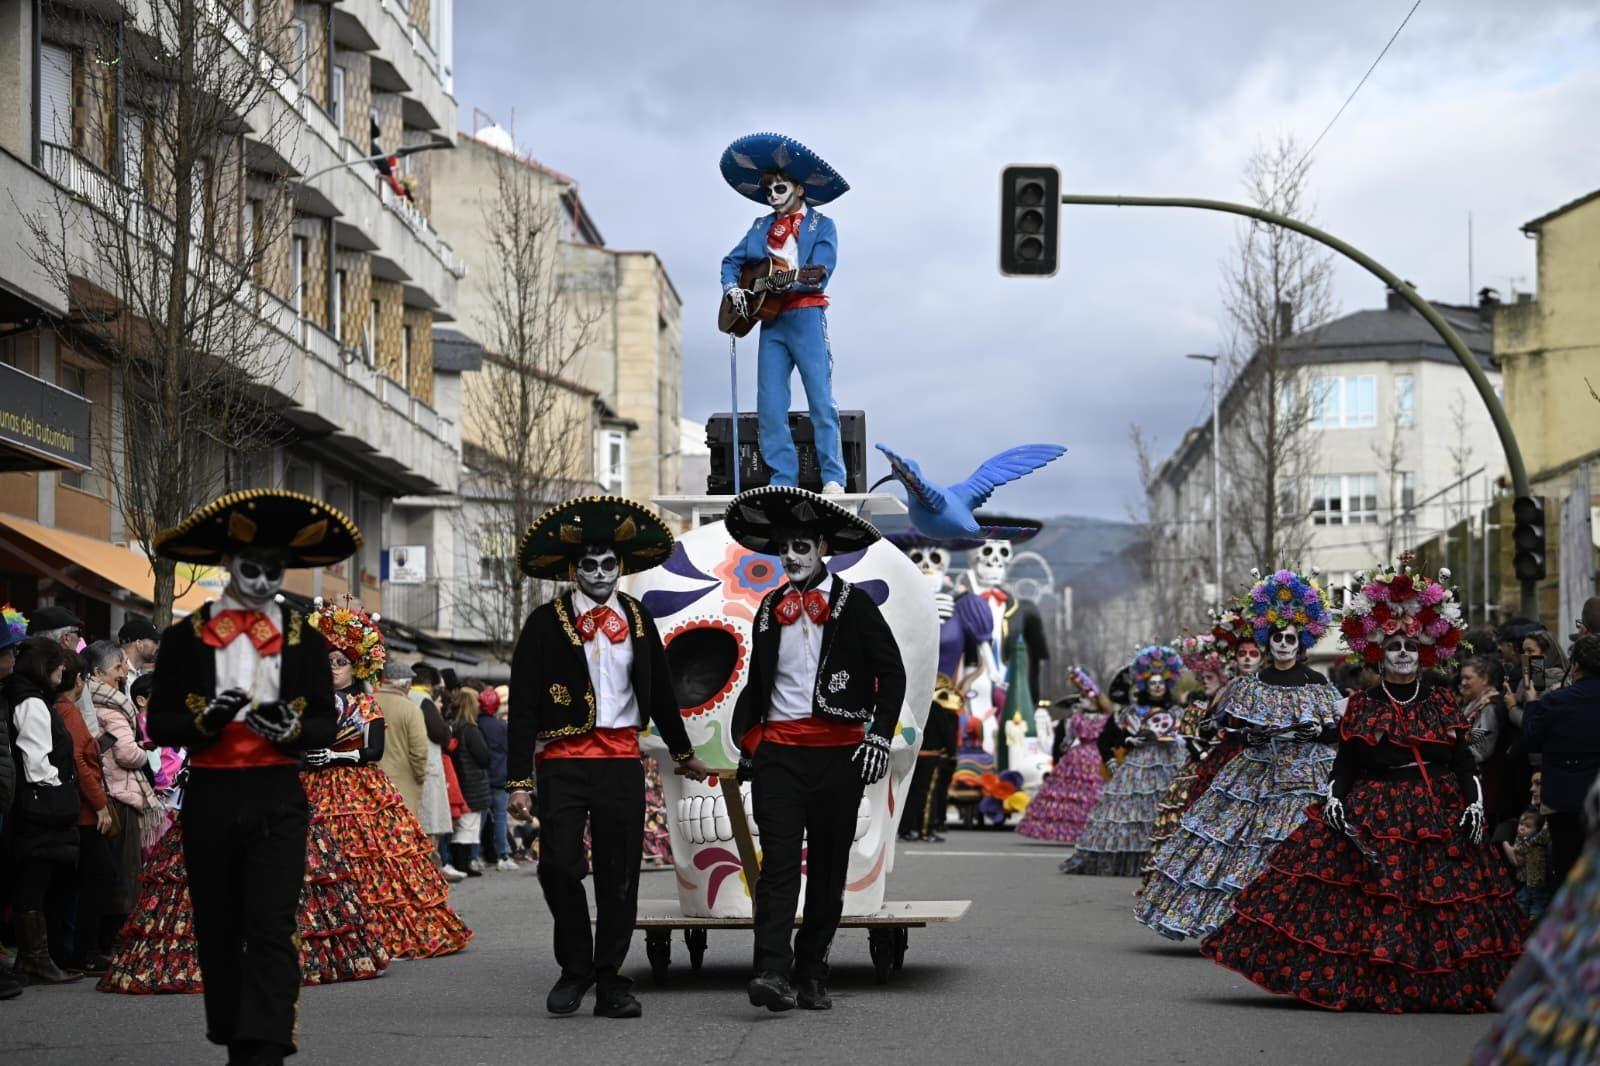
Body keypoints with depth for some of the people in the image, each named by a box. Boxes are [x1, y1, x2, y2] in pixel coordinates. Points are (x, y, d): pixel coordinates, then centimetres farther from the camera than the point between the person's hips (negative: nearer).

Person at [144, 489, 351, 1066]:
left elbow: (327, 724, 6)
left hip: (278, 797, -1)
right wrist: (205, 719, -18)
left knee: (271, 927, -12)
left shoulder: (305, 640, 7)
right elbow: (158, 724, 2)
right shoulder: (184, 639, 5)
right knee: (218, 930, 7)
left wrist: (291, 727, -16)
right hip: (209, 796, 1)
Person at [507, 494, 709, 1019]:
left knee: (619, 877, 3)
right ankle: (575, 968, 11)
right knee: (559, 865, -10)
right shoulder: (546, 622, -2)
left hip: (621, 760, 3)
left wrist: (682, 752, 30)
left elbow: (660, 690, 22)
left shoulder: (637, 618, 9)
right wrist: (518, 780, -8)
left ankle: (610, 982, 12)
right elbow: (523, 706, -4)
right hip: (562, 761, -3)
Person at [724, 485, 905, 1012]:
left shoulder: (853, 604, 2)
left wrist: (878, 736, -8)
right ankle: (773, 973, -21)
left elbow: (892, 673, 1)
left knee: (828, 868, 5)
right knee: (778, 862, -11)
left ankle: (811, 975, 14)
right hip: (778, 749, 2)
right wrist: (747, 741, 17)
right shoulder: (770, 608, 14)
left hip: (838, 752, -2)